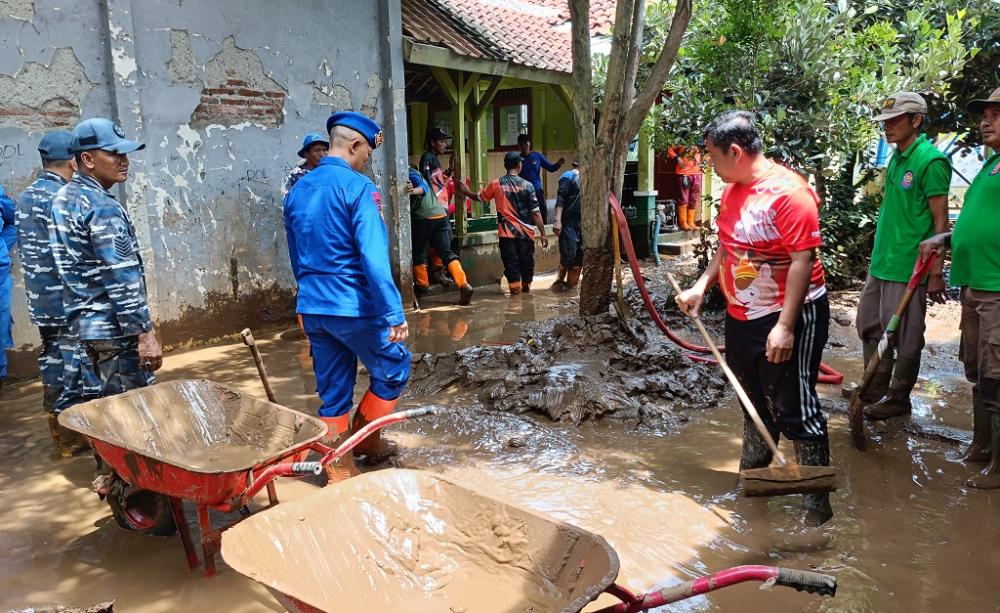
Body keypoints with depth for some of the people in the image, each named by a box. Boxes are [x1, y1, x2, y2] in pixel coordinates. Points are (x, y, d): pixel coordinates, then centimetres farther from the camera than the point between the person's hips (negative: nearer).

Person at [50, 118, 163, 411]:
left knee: (77, 404, 16)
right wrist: (145, 333, -21)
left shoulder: (63, 198, 10)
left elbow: (77, 266, 16)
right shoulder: (103, 208, -17)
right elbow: (122, 279, -22)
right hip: (114, 331, -9)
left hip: (81, 325, 9)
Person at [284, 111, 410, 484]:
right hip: (354, 306, -7)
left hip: (312, 308, 8)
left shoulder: (297, 191, 11)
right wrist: (394, 313, -19)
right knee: (394, 370, 14)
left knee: (332, 392, 14)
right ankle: (363, 437, 25)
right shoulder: (357, 187, -13)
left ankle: (340, 471, 21)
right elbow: (374, 258, -21)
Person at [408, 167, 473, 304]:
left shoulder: (409, 173, -2)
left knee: (418, 253, 10)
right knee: (446, 252, 1)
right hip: (440, 214, 8)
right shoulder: (415, 172, 28)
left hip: (423, 217, -8)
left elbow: (423, 187, -16)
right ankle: (464, 285, -14)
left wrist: (414, 190, -35)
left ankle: (422, 285, 20)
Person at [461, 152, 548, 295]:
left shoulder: (496, 184, -2)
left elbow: (480, 197, 15)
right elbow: (535, 212, -6)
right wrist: (542, 234, -1)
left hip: (506, 232, 0)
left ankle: (515, 287, 2)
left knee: (511, 261, 5)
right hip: (526, 232, 0)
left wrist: (466, 192, 33)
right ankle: (526, 286, 28)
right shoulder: (527, 185, -5)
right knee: (527, 260, 15)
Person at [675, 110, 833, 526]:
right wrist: (701, 287, 7)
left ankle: (817, 503, 12)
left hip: (787, 318, -8)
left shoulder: (788, 192, -19)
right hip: (741, 316, 9)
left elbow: (802, 260, -23)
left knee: (794, 410, -2)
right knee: (754, 404, 21)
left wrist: (785, 327, -26)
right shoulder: (732, 191, 8)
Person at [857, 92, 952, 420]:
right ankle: (874, 389, 31)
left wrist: (935, 272, -16)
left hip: (907, 267, -9)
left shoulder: (931, 161, -14)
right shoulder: (897, 158, 11)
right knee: (869, 326, 16)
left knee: (904, 337, 4)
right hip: (881, 262, 9)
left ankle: (898, 398, 19)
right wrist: (879, 255, 19)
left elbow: (940, 221, -15)